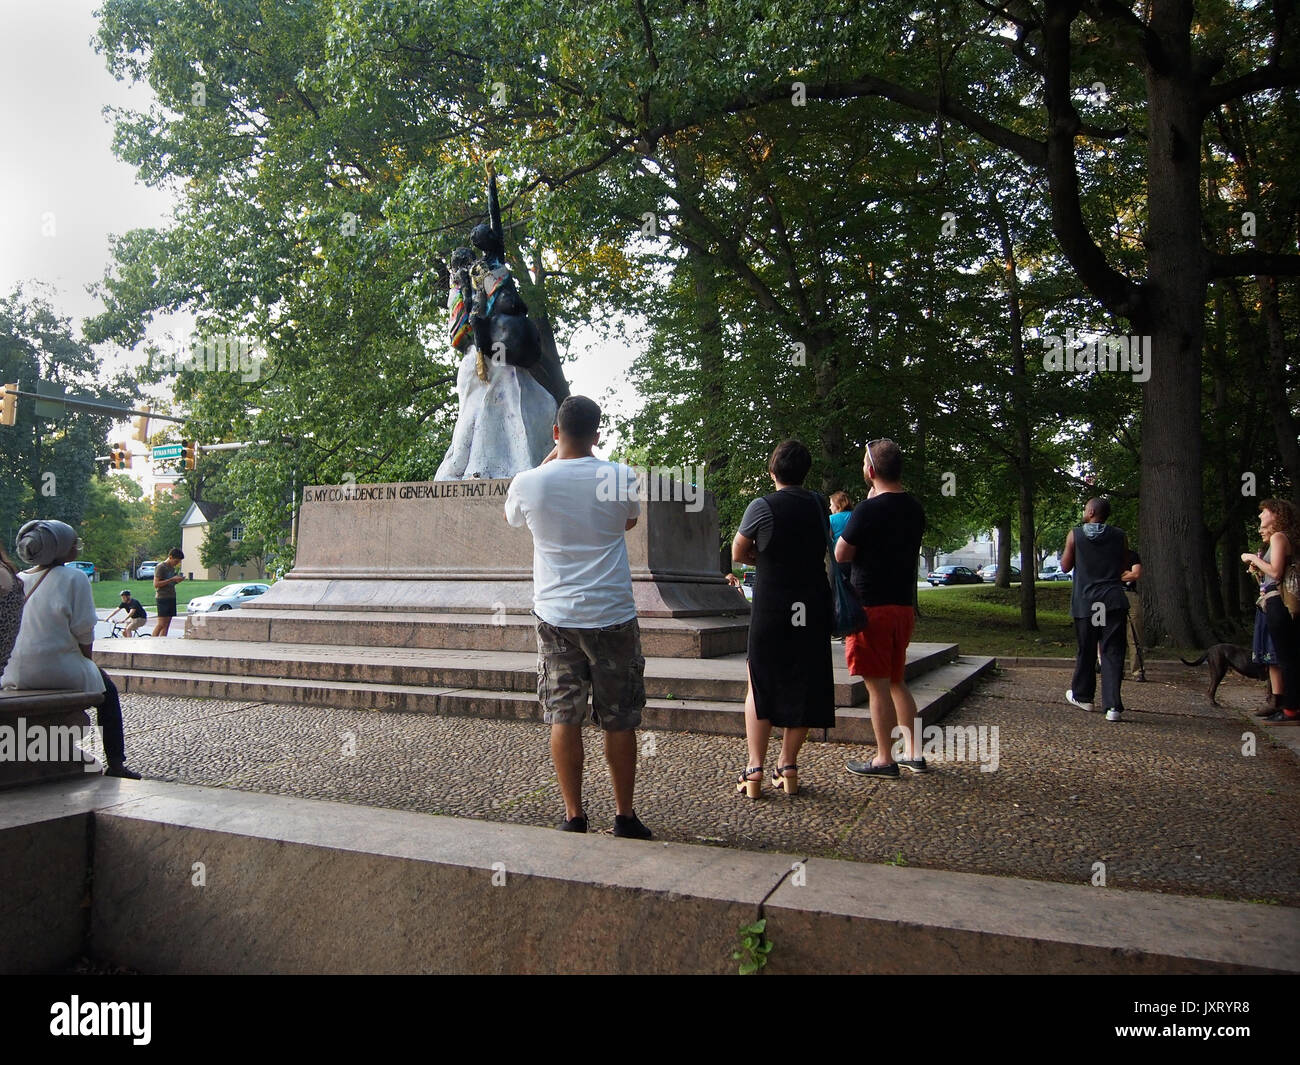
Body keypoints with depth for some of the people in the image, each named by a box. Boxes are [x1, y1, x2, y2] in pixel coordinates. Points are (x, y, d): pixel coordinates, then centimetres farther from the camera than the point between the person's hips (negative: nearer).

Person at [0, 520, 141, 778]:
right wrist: (88, 658, 5)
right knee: (108, 691, 20)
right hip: (60, 668, -6)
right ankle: (116, 764, 17)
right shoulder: (75, 578, -11)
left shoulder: (22, 579, 7)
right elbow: (83, 629, -14)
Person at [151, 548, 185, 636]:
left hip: (171, 597, 8)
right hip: (162, 597, -8)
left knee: (166, 625, 4)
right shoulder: (161, 567, -7)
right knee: (161, 623, -12)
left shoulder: (172, 568, 17)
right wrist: (172, 579, -18)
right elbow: (156, 584, -14)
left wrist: (177, 580, 5)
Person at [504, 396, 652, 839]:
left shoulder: (529, 482, -4)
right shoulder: (621, 478, -6)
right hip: (613, 615, 0)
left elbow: (511, 516, 20)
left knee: (563, 717, 8)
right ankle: (624, 815, 18)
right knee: (619, 721, 9)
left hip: (556, 616, 1)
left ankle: (573, 816, 12)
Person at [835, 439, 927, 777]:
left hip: (872, 606, -8)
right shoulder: (914, 509, 7)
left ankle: (884, 760, 8)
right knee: (896, 682, 18)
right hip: (904, 605, 8)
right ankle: (912, 753, 21)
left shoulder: (869, 509, -17)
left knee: (877, 685, 0)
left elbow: (841, 555, -10)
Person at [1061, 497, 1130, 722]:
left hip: (1085, 601, 0)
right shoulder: (1119, 536, 4)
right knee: (1113, 652, -1)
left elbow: (1065, 567, 4)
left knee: (1086, 651, 13)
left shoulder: (1075, 535, -2)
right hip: (1113, 601, 1)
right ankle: (1113, 705, -8)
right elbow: (1125, 570, 11)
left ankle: (1082, 696, 27)